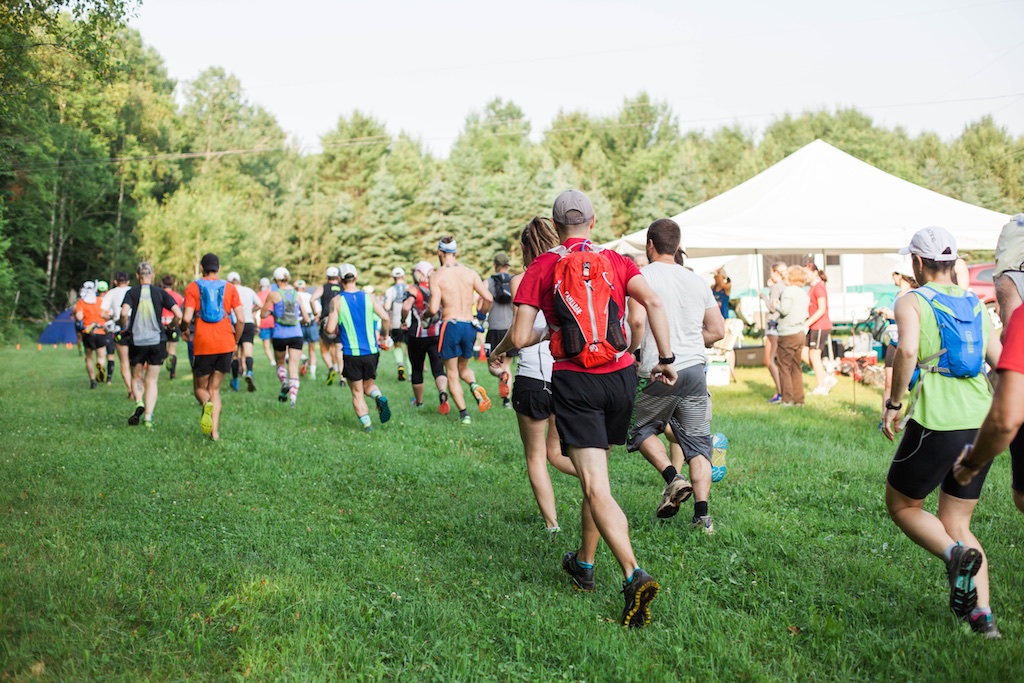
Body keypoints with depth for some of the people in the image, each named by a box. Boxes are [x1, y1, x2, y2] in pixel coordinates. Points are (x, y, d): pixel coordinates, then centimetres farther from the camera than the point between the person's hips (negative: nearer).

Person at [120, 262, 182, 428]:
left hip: (136, 341, 0)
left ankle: (139, 403, -9)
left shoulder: (132, 292, -2)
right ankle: (148, 418, 2)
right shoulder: (160, 292, -1)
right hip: (157, 341, 0)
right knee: (152, 381, 9)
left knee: (137, 377, 18)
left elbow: (124, 313, -19)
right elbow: (178, 315, -9)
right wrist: (170, 326, 11)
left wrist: (123, 326, 0)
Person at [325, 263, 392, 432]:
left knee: (357, 393, 9)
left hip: (351, 353, -2)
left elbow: (330, 329, -11)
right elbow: (386, 318, -6)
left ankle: (367, 424, -4)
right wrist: (384, 335, 12)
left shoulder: (336, 301, -5)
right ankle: (380, 398, -11)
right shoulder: (368, 297, 2)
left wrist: (336, 329, 12)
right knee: (368, 384, 21)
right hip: (371, 352, 2)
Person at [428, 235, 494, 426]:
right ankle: (475, 386, -8)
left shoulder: (437, 276, -7)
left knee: (452, 374, 9)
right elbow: (488, 298, -4)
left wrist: (426, 315, 8)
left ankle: (464, 414, 3)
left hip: (450, 326, -4)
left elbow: (434, 308, -14)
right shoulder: (470, 272, 3)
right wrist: (481, 315, 14)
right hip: (469, 326, 4)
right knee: (463, 367, 23)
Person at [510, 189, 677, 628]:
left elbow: (519, 338, -4)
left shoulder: (542, 268, 2)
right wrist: (666, 359, -4)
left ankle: (635, 575, -25)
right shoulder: (615, 261, 8)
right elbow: (653, 302, -8)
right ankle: (583, 563, 35)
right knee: (595, 474, 21)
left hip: (574, 382, -4)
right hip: (621, 377, 4)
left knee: (596, 488, -9)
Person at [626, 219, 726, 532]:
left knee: (640, 430, 17)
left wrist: (633, 352, -2)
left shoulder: (643, 275, -3)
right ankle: (702, 514, -1)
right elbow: (718, 330, 12)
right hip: (695, 369, 4)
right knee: (697, 442, 8)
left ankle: (672, 477, -4)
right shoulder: (697, 281, 12)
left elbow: (637, 320, -18)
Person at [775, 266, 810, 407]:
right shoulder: (804, 293, 14)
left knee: (784, 367, -1)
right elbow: (806, 314, 15)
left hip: (788, 334, -8)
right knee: (796, 368, 13)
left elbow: (784, 310, -20)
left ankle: (787, 399, -2)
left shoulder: (788, 291, -11)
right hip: (801, 333, 8)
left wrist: (776, 305, -2)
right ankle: (799, 399, 14)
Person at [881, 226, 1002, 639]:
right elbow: (1003, 362, 13)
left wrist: (894, 404, -13)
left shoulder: (912, 302, -2)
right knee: (957, 523, 16)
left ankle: (957, 555, -14)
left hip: (937, 423, -6)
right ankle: (982, 615, 5)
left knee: (901, 506, 13)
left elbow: (908, 350, -22)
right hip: (981, 423, 6)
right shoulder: (975, 304, 15)